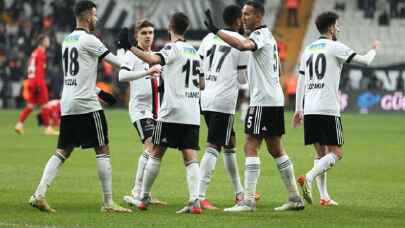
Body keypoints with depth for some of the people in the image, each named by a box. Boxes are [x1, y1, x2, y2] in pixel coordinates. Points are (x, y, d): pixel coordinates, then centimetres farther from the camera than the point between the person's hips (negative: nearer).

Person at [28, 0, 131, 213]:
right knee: (102, 150, -1)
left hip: (67, 105, 8)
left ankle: (39, 194, -4)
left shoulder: (67, 40, 16)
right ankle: (108, 202, 0)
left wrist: (99, 91, 26)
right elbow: (118, 62, -8)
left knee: (63, 151, 9)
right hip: (86, 104, -8)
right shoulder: (88, 40, -10)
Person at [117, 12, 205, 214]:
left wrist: (129, 47, -25)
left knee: (156, 153, 7)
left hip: (172, 112, -6)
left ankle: (144, 197, 14)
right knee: (191, 157, -3)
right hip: (192, 114, 6)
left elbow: (153, 59, -26)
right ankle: (195, 201, -17)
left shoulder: (173, 48, -5)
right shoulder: (194, 51, 17)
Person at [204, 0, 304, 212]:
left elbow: (243, 45, -34)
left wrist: (216, 30, -35)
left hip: (262, 100, -10)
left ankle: (248, 200, -14)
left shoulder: (260, 35, -12)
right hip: (275, 99, 10)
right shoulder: (267, 35, 20)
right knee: (276, 149, 13)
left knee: (251, 147, -10)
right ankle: (295, 197, 14)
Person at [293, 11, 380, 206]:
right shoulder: (335, 47, -3)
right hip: (328, 109, -7)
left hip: (309, 109, 7)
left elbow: (301, 81, 17)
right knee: (336, 153, -4)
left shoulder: (308, 49, 16)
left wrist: (298, 110, 21)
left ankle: (324, 196, 5)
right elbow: (364, 61, -1)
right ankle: (308, 178, -24)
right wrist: (374, 49, 21)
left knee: (320, 153, 11)